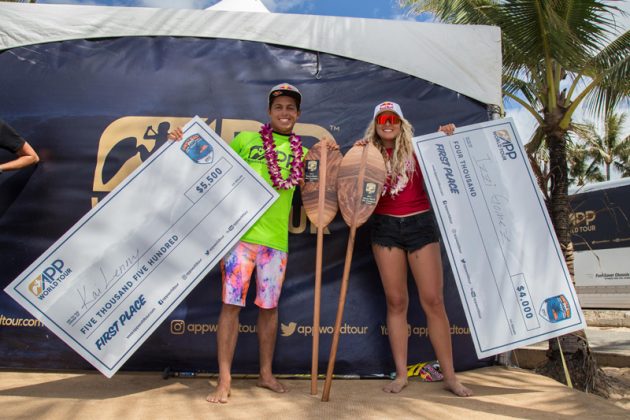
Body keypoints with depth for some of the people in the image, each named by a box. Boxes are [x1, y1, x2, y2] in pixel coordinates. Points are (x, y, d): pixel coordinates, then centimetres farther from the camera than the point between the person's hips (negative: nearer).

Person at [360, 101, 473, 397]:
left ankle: (449, 376, 8)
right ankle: (401, 374, 14)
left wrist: (446, 139, -13)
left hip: (420, 224, -1)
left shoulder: (416, 149, 5)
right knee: (396, 301, 4)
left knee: (433, 300, -4)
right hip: (385, 228, 2)